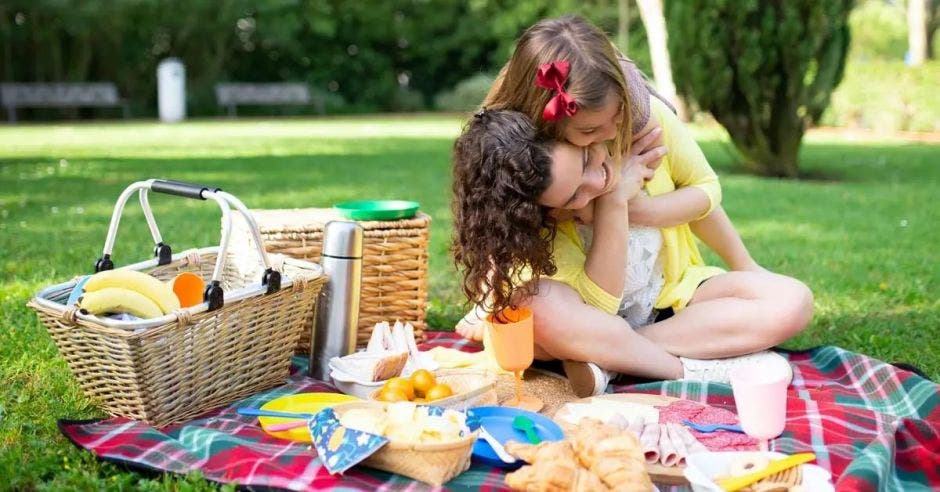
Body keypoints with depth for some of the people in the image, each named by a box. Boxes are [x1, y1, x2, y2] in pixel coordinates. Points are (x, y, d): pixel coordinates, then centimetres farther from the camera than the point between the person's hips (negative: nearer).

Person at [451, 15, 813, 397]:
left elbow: (706, 189, 3)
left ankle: (596, 354, -24)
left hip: (673, 292, 4)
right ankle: (692, 369, -23)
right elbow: (597, 301, -24)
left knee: (792, 301, -20)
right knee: (535, 303, -37)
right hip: (592, 312, -4)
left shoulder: (646, 113, -16)